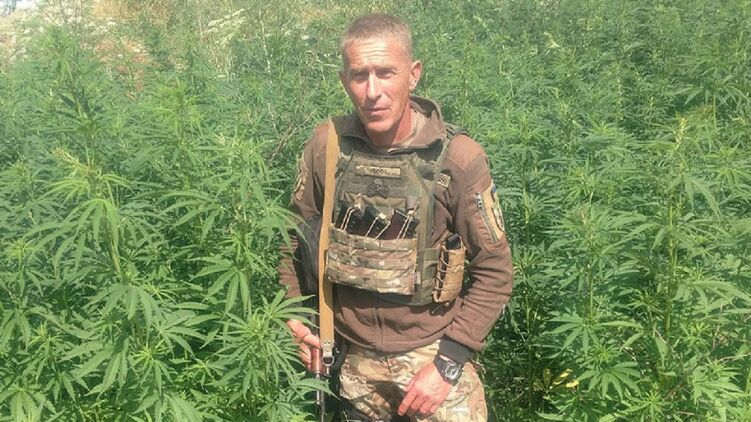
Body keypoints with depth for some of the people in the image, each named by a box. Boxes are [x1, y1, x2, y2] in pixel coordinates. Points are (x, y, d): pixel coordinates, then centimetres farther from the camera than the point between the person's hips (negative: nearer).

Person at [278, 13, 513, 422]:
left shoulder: (458, 157, -18)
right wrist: (294, 317, -3)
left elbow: (493, 271, -11)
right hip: (353, 354, 3)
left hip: (431, 350, -2)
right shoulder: (327, 143, -10)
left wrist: (448, 363, -15)